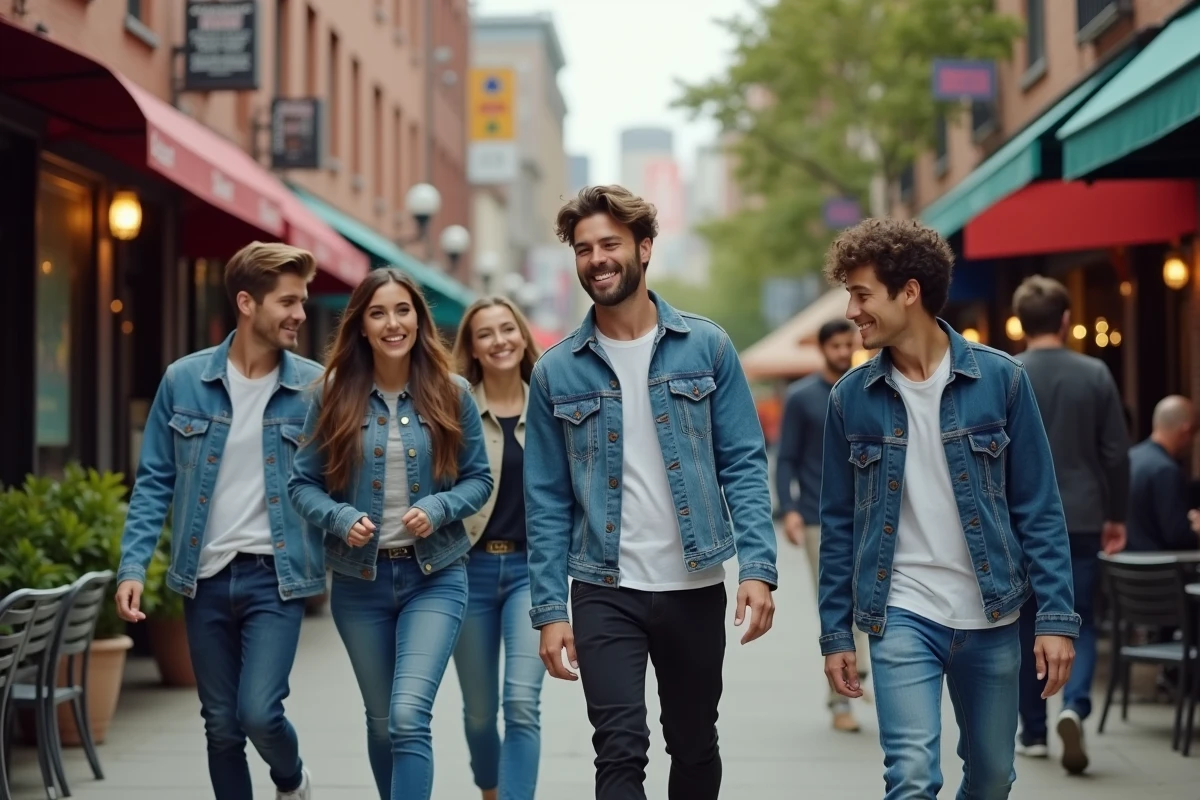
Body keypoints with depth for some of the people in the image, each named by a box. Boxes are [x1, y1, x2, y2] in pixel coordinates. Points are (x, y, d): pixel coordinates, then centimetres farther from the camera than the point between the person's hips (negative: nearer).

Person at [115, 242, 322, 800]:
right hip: (206, 577, 2)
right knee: (221, 725, 9)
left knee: (258, 712, -13)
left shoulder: (314, 388, -3)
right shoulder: (183, 380, 0)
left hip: (275, 576, -2)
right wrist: (133, 566, -5)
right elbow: (154, 481, 3)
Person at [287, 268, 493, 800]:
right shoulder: (334, 397, -2)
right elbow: (302, 483, 2)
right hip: (359, 580, 2)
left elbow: (479, 478, 4)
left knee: (410, 717, -17)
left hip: (434, 577, -2)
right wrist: (341, 519, -16)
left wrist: (438, 508, -15)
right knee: (382, 722, 14)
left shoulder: (451, 395, -2)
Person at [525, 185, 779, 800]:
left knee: (695, 748, 14)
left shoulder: (706, 347, 0)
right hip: (605, 592, -1)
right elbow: (547, 500, 2)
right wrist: (548, 610, -4)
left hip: (696, 587, 1)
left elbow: (744, 464, -2)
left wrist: (758, 566, -13)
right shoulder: (557, 371, 1)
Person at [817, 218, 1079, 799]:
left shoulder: (1001, 379, -5)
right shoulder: (851, 397, -1)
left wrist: (1056, 615, -7)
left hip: (992, 618, 1)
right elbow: (839, 524, 5)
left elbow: (1038, 508, -2)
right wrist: (836, 632, 3)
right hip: (902, 617, -1)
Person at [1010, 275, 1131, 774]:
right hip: (1080, 520, 0)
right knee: (1078, 623, 7)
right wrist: (1116, 515, 12)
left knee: (1026, 627, 12)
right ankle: (1074, 707, -17)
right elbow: (1116, 454, 0)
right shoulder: (1095, 374, -2)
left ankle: (1033, 732, 17)